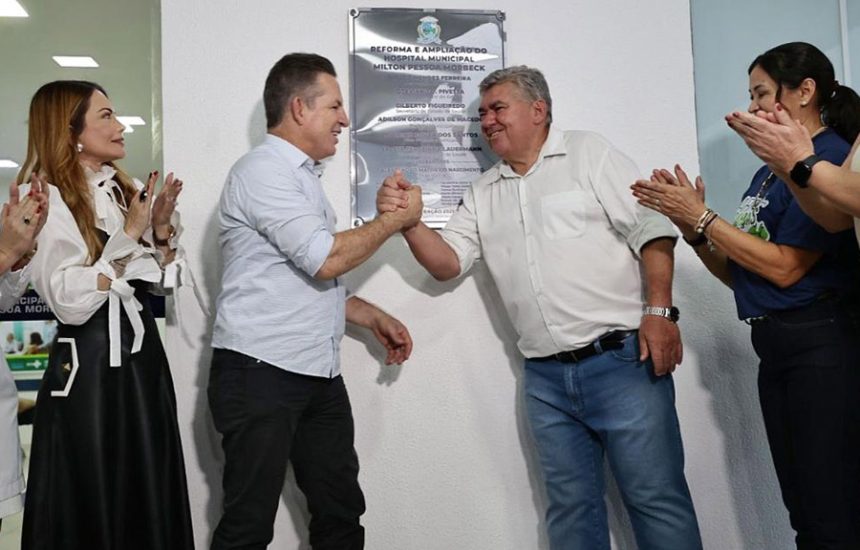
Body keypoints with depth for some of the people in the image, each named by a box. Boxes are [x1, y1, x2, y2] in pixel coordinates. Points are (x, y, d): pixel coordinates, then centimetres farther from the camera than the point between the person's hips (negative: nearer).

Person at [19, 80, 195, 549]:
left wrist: (161, 229, -2)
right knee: (92, 503, 7)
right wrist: (128, 235, -19)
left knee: (150, 494, 15)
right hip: (88, 363, -7)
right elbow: (70, 303, -22)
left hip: (142, 353, 7)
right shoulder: (47, 201, -13)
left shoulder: (127, 190, 8)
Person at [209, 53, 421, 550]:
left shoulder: (302, 176, 19)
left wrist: (374, 317, 18)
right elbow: (326, 259, -20)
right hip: (260, 374, -9)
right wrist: (396, 219, -7)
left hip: (319, 375, 9)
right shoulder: (263, 171, -11)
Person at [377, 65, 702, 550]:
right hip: (547, 380, 5)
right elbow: (448, 262, 11)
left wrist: (660, 312, -15)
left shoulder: (590, 154, 1)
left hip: (622, 361, -5)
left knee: (658, 499, 1)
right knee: (571, 507, 12)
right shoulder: (484, 193, 16)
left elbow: (652, 231, -5)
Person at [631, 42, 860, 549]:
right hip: (775, 349, 9)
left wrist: (701, 217, -12)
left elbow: (785, 268, -15)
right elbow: (738, 275, 15)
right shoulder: (768, 173, 16)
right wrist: (692, 227, 1)